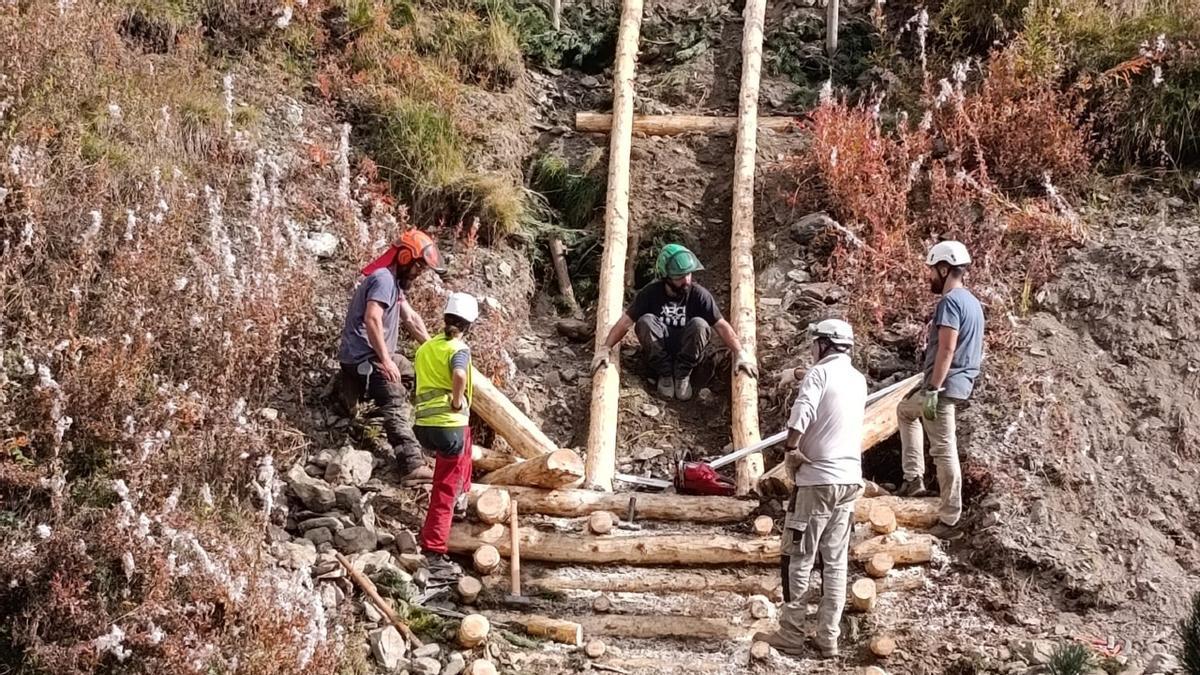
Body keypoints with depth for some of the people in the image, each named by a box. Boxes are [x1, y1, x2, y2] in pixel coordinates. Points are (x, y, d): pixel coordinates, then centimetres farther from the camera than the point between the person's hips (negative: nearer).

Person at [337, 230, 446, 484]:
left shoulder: (394, 282, 18)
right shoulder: (384, 279, -14)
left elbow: (411, 318, 26)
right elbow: (372, 320, -26)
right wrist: (385, 361, -27)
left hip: (377, 356, 11)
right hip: (367, 358, -11)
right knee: (397, 408, -20)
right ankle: (413, 466, -30)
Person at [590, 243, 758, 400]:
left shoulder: (699, 295, -10)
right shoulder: (650, 293, -8)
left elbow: (722, 326, -12)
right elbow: (626, 321, -10)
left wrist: (741, 353, -25)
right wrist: (605, 348, -22)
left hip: (687, 353, 0)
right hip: (658, 353, 0)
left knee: (700, 324, -30)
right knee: (645, 321, -29)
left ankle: (682, 375, -10)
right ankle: (665, 374, -11)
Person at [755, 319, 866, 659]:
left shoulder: (819, 373, -10)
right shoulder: (859, 380, 13)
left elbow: (800, 416, -25)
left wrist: (791, 449, -12)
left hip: (818, 479, -7)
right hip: (850, 479, 7)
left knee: (799, 559, 2)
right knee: (836, 561, 9)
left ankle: (791, 636, 6)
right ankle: (828, 639, 11)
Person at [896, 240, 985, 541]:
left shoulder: (950, 301, -15)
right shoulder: (971, 300, 15)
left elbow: (947, 349, -23)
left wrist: (933, 389, -23)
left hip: (945, 385, -11)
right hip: (961, 382, 11)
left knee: (944, 450, -6)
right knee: (905, 409, 28)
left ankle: (949, 521, -2)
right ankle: (913, 477, 22)